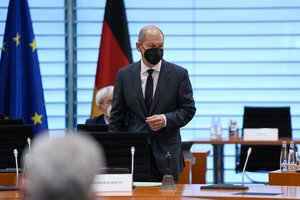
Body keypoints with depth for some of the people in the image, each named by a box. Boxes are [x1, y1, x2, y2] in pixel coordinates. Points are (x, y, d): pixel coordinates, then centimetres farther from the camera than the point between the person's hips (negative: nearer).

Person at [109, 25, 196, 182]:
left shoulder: (179, 74, 2)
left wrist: (166, 120, -14)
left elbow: (188, 109, 5)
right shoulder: (124, 75, 6)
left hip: (166, 153, -1)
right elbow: (117, 116, 8)